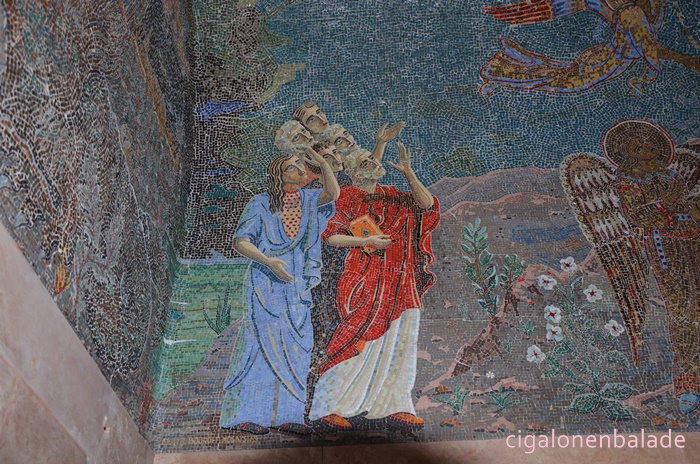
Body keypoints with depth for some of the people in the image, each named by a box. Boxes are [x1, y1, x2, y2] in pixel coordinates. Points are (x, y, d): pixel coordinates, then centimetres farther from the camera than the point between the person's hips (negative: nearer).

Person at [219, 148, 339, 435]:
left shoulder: (307, 199, 9)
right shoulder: (261, 204, -3)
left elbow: (332, 193, -10)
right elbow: (239, 241, -6)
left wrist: (321, 161, -19)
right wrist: (268, 261, -19)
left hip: (297, 286, 5)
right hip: (266, 283, -5)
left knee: (295, 348, 2)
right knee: (263, 343, -11)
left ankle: (286, 416, 8)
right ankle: (245, 415, -5)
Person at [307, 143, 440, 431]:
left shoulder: (392, 197, 16)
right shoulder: (350, 198, 2)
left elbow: (426, 204, 6)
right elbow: (331, 237, -3)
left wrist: (408, 172, -1)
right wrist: (366, 241, -14)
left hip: (399, 283, 6)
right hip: (365, 279, -6)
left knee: (399, 342, 5)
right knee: (358, 339, -9)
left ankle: (392, 407, 13)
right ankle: (328, 407, -1)